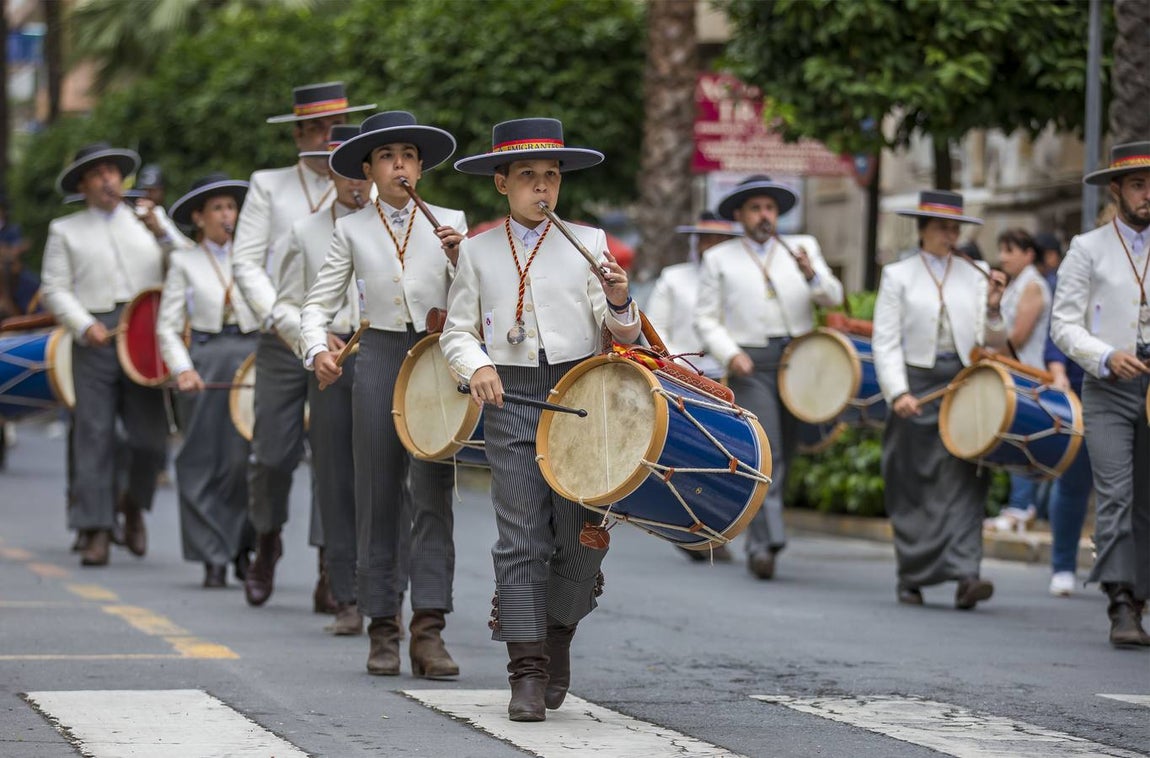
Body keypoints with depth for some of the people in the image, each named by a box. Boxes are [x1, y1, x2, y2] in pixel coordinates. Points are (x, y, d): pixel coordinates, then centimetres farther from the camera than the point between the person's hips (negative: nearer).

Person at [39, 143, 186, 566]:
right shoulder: (65, 231, 16)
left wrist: (162, 235, 0)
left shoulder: (148, 222, 21)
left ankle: (134, 504, 22)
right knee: (94, 437, -6)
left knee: (151, 439, -5)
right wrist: (85, 326, -10)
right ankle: (96, 532, -3)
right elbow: (55, 290, 7)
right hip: (95, 341, -1)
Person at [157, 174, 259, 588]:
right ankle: (214, 559, 5)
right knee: (205, 461, -1)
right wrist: (182, 368, -12)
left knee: (247, 457, -8)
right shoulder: (184, 262, 8)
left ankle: (244, 547, 10)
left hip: (252, 357, 1)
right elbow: (168, 326, 3)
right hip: (205, 361, -1)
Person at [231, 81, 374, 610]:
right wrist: (276, 317, -10)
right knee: (274, 455, 2)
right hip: (283, 343, 0)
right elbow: (246, 263, 4)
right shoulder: (269, 187, 10)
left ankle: (330, 574, -2)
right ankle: (267, 542, 30)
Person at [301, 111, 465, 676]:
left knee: (433, 493, -8)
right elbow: (318, 306, 7)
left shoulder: (449, 222, 8)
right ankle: (383, 629, 10)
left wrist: (459, 258, -12)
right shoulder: (353, 231, 7)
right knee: (378, 496, 3)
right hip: (379, 359, 0)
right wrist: (318, 350, -12)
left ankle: (429, 629, -10)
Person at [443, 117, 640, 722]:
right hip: (509, 402, 0)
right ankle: (528, 673, -4)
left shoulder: (588, 243, 6)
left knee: (582, 534, 1)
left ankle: (557, 636, 27)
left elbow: (623, 335, 3)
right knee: (521, 540, -6)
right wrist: (477, 366, -11)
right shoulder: (478, 251, 8)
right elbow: (457, 332, 10)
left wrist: (619, 303, -19)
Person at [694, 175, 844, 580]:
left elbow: (833, 298, 3)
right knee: (765, 453, -17)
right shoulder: (720, 259, 9)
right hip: (750, 366, -3)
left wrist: (811, 275, -18)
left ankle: (759, 544, 19)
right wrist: (730, 354, -10)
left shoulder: (802, 247, 13)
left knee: (783, 455, 7)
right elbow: (706, 319, 7)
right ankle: (765, 542, -22)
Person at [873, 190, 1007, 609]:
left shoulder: (975, 276, 13)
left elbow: (990, 341, 14)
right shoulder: (898, 275, 6)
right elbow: (886, 342, -1)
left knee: (962, 481, -10)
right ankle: (912, 578, 14)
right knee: (913, 487, 3)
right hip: (917, 386, -1)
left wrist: (993, 310, -6)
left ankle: (964, 576, -19)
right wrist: (898, 393, -12)